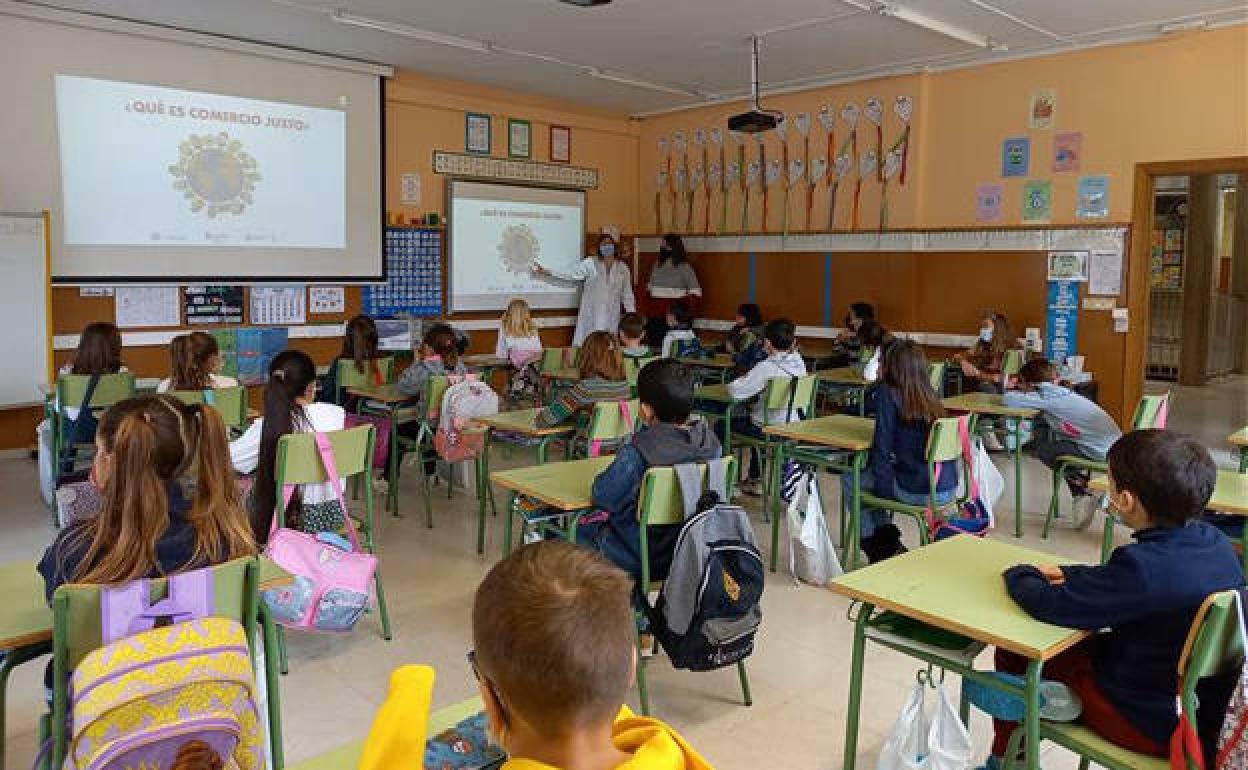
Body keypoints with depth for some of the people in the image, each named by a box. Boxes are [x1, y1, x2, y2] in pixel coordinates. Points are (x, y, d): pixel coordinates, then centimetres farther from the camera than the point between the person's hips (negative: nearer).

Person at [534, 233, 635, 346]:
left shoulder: (622, 268, 8)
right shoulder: (590, 263, -1)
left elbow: (627, 294, 12)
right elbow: (570, 274, -7)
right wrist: (546, 271, -15)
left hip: (612, 316, 2)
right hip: (591, 315, -2)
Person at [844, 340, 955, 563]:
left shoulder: (888, 394, -11)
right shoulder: (930, 396, 7)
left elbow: (883, 446, -10)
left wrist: (882, 485, 0)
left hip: (918, 492, -7)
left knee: (850, 481, 16)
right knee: (870, 472, 28)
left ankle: (878, 550, 25)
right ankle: (888, 541, 27)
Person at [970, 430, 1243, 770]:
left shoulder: (1143, 566, -34)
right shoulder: (1216, 542, -7)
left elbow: (1048, 604, -27)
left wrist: (1019, 573, -6)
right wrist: (1071, 573, 4)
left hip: (1152, 725, -8)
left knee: (1013, 653, 4)